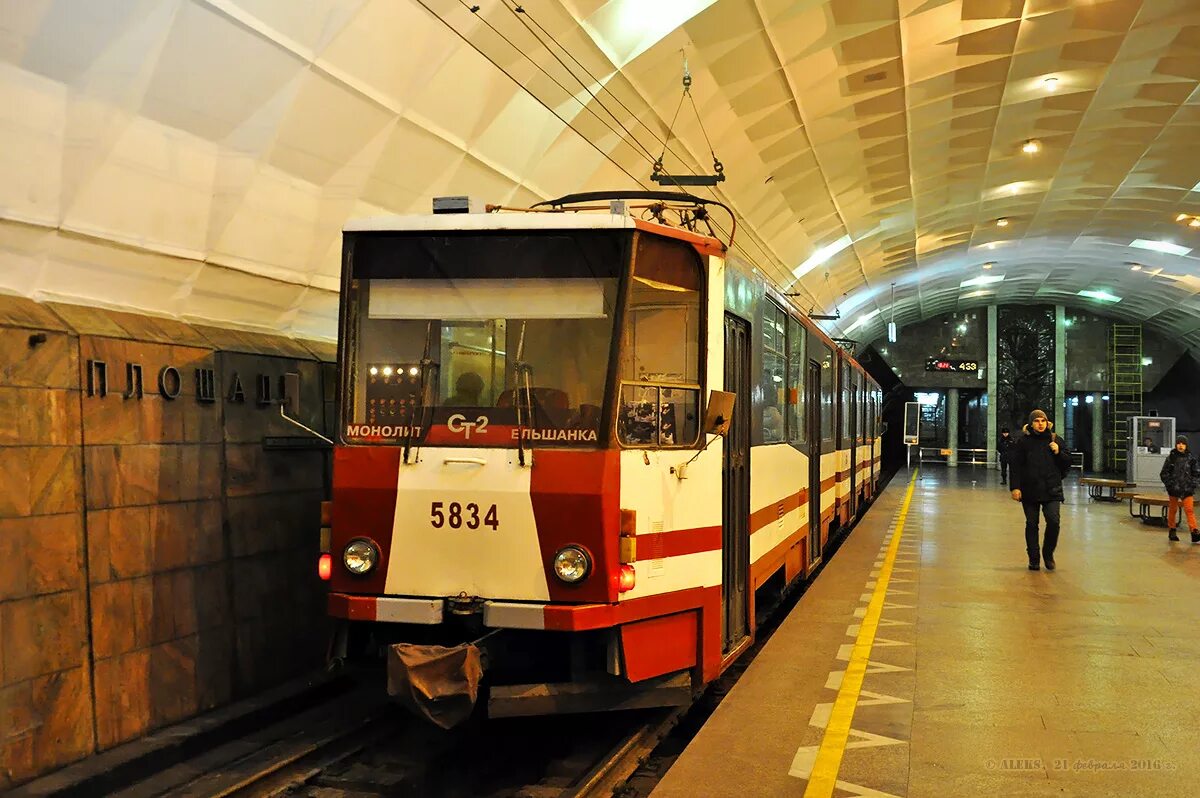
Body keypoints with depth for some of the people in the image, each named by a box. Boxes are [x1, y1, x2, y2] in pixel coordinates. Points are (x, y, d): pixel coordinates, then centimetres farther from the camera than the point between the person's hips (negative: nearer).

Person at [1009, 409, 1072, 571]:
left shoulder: (1055, 440, 7)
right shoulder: (1023, 442, 2)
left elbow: (1068, 462, 12)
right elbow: (1015, 465, -2)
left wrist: (1058, 453, -8)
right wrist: (1015, 487, -10)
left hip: (1052, 490, 1)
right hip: (1029, 490, 0)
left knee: (1053, 521, -11)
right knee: (1032, 524, 5)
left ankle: (1048, 553, 12)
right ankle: (1033, 559, 16)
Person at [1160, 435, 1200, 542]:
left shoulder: (1191, 458, 1)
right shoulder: (1171, 457, -1)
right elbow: (1163, 473, 3)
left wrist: (1191, 482, -5)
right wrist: (1169, 484, -6)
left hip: (1187, 489, 0)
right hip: (1174, 489, 0)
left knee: (1189, 510, -9)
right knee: (1173, 510, 11)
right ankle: (1171, 531, 21)